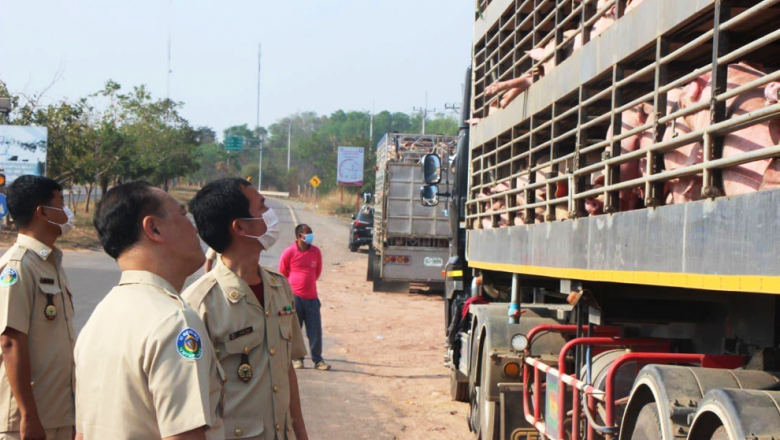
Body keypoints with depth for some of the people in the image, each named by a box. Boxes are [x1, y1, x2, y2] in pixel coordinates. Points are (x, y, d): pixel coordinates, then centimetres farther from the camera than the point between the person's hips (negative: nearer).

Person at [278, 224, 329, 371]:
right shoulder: (289, 252, -8)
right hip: (294, 296, -3)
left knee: (315, 329, 1)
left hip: (311, 297, 3)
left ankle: (318, 359, 9)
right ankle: (297, 358, 15)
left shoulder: (316, 252, 3)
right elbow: (282, 273, 5)